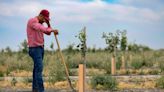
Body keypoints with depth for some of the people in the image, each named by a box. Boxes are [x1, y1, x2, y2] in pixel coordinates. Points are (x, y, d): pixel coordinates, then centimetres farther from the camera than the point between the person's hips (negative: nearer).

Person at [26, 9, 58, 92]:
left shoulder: (40, 23, 15)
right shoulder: (32, 21, -14)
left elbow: (48, 32, 15)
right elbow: (41, 29, -33)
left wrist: (48, 23, 1)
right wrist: (53, 30, -38)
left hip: (40, 48, 9)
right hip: (35, 49, -9)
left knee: (37, 68, 11)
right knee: (39, 68, -15)